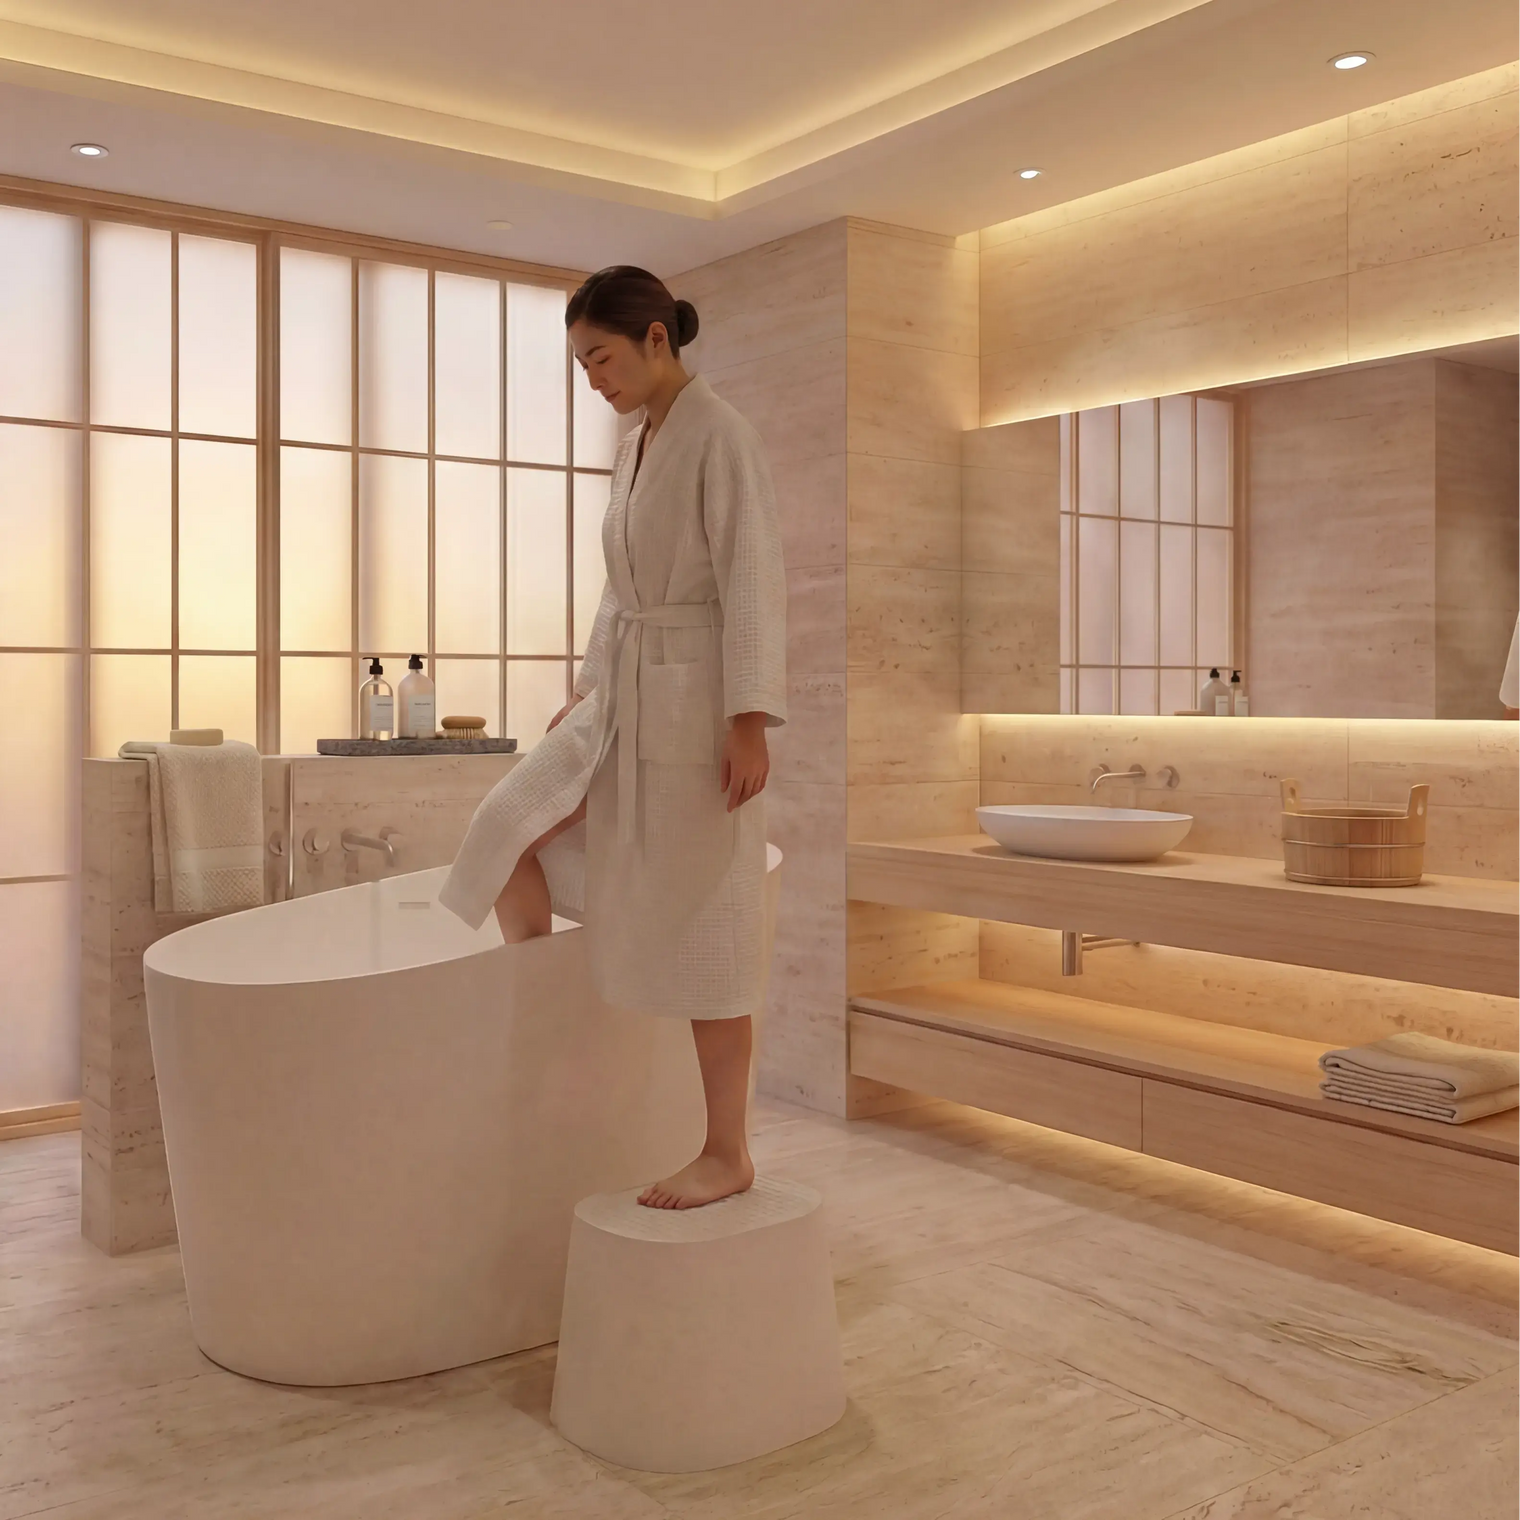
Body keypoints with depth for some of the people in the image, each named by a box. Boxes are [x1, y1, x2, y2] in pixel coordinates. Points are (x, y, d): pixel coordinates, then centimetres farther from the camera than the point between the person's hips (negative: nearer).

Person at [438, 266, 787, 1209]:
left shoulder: (718, 434, -11)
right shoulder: (636, 444, 14)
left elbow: (753, 578, -17)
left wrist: (750, 721, -22)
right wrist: (588, 688, 20)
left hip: (696, 700, -8)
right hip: (625, 696, 8)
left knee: (704, 929, -2)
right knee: (510, 832, -3)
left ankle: (729, 1156, 10)